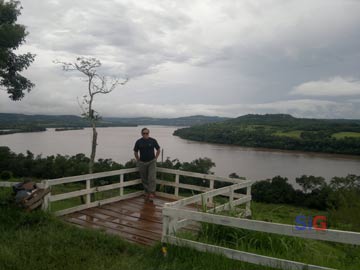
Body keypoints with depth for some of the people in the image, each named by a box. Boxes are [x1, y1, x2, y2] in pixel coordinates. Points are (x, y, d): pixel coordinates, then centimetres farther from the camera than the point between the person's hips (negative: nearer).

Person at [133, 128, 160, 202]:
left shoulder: (153, 141, -4)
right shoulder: (138, 142, -2)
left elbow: (158, 150, 8)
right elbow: (135, 152, 11)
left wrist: (155, 159, 4)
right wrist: (138, 160, 7)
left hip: (151, 162, -2)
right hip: (142, 163, 2)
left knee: (152, 178, -11)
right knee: (144, 179, 9)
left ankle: (151, 194, -9)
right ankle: (147, 193, 23)